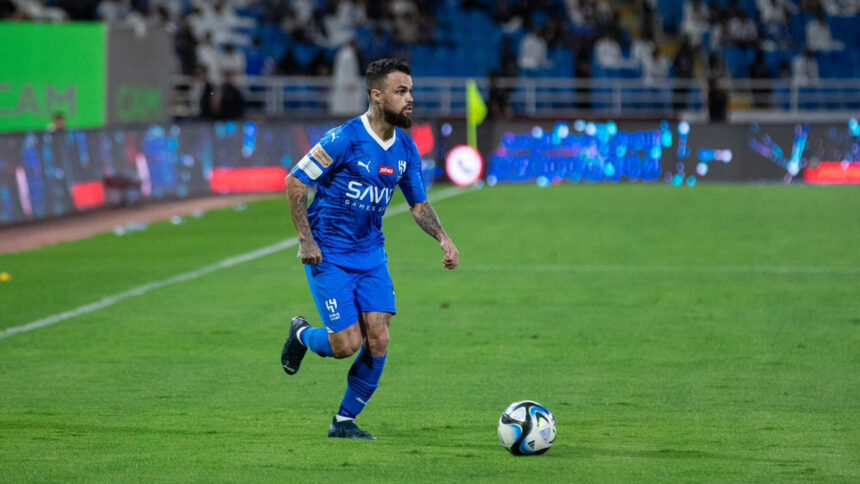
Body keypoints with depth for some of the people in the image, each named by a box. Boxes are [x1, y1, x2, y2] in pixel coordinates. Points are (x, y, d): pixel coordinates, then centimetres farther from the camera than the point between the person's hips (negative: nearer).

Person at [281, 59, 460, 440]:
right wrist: (307, 240, -16)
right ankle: (302, 335, 25)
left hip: (371, 254, 6)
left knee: (378, 341, -5)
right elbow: (295, 182, -12)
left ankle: (345, 421, 12)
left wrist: (443, 238, -5)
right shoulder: (345, 139, -18)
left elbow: (418, 204, 13)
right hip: (328, 255, -6)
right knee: (347, 345, -10)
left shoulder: (406, 149, 2)